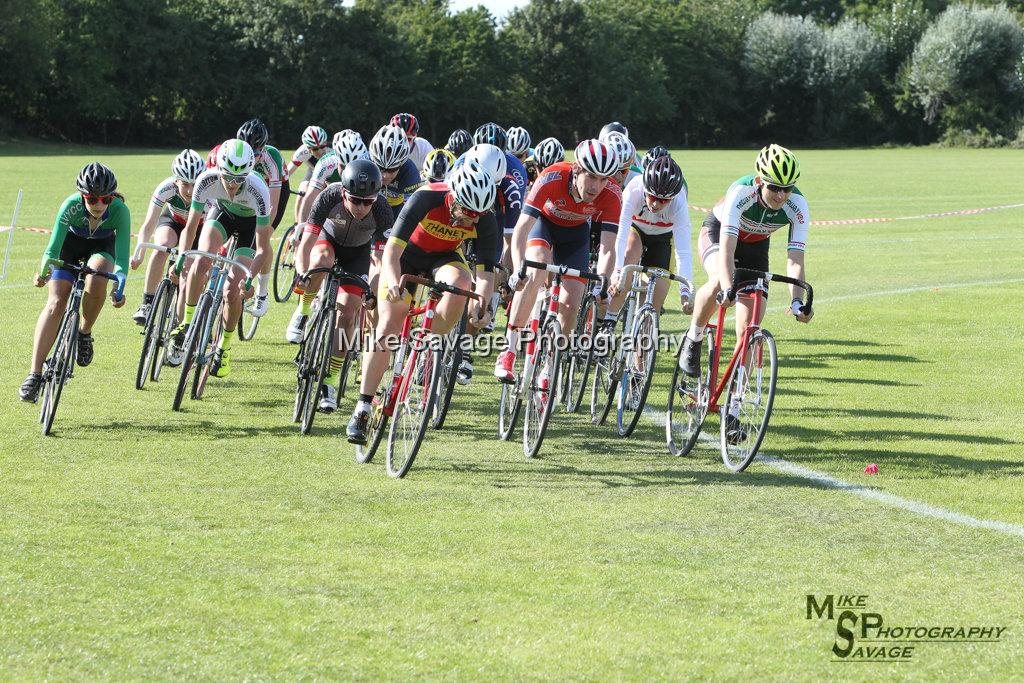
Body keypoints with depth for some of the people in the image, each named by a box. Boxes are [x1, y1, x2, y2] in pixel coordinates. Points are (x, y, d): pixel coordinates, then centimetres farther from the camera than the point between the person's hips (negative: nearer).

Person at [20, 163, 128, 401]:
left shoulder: (119, 210, -33)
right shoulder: (71, 205, -33)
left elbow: (122, 257, -32)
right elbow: (53, 249, -33)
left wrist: (119, 290, -47)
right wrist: (44, 271, -52)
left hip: (102, 246, 0)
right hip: (71, 242, 0)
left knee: (96, 282, -34)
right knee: (55, 303, -18)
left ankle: (84, 333, -4)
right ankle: (34, 375, -21)